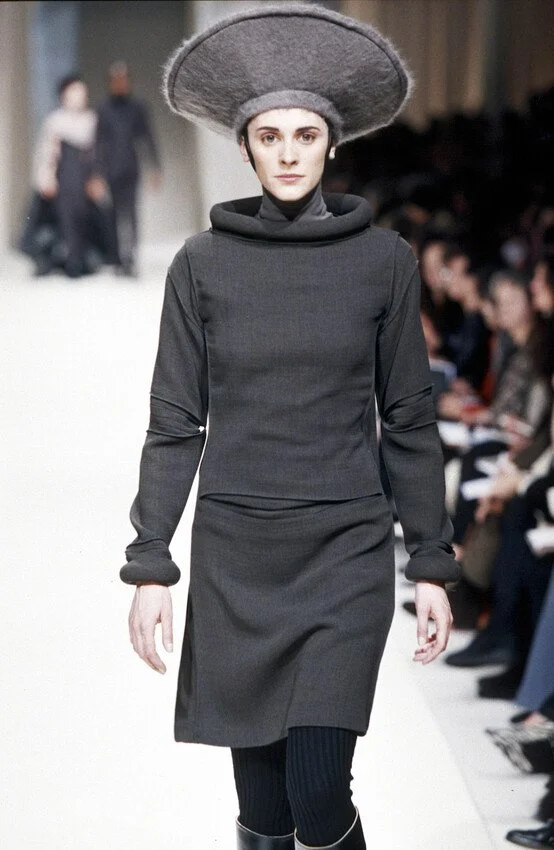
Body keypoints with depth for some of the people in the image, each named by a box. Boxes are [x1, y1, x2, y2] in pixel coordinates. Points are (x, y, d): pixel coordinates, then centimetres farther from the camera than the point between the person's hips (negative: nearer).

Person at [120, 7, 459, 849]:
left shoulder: (383, 260, -1)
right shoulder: (203, 264, 0)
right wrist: (149, 567, -2)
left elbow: (409, 421, 3)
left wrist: (433, 565, 1)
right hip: (236, 557, 1)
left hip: (347, 555, -1)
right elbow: (175, 425, 3)